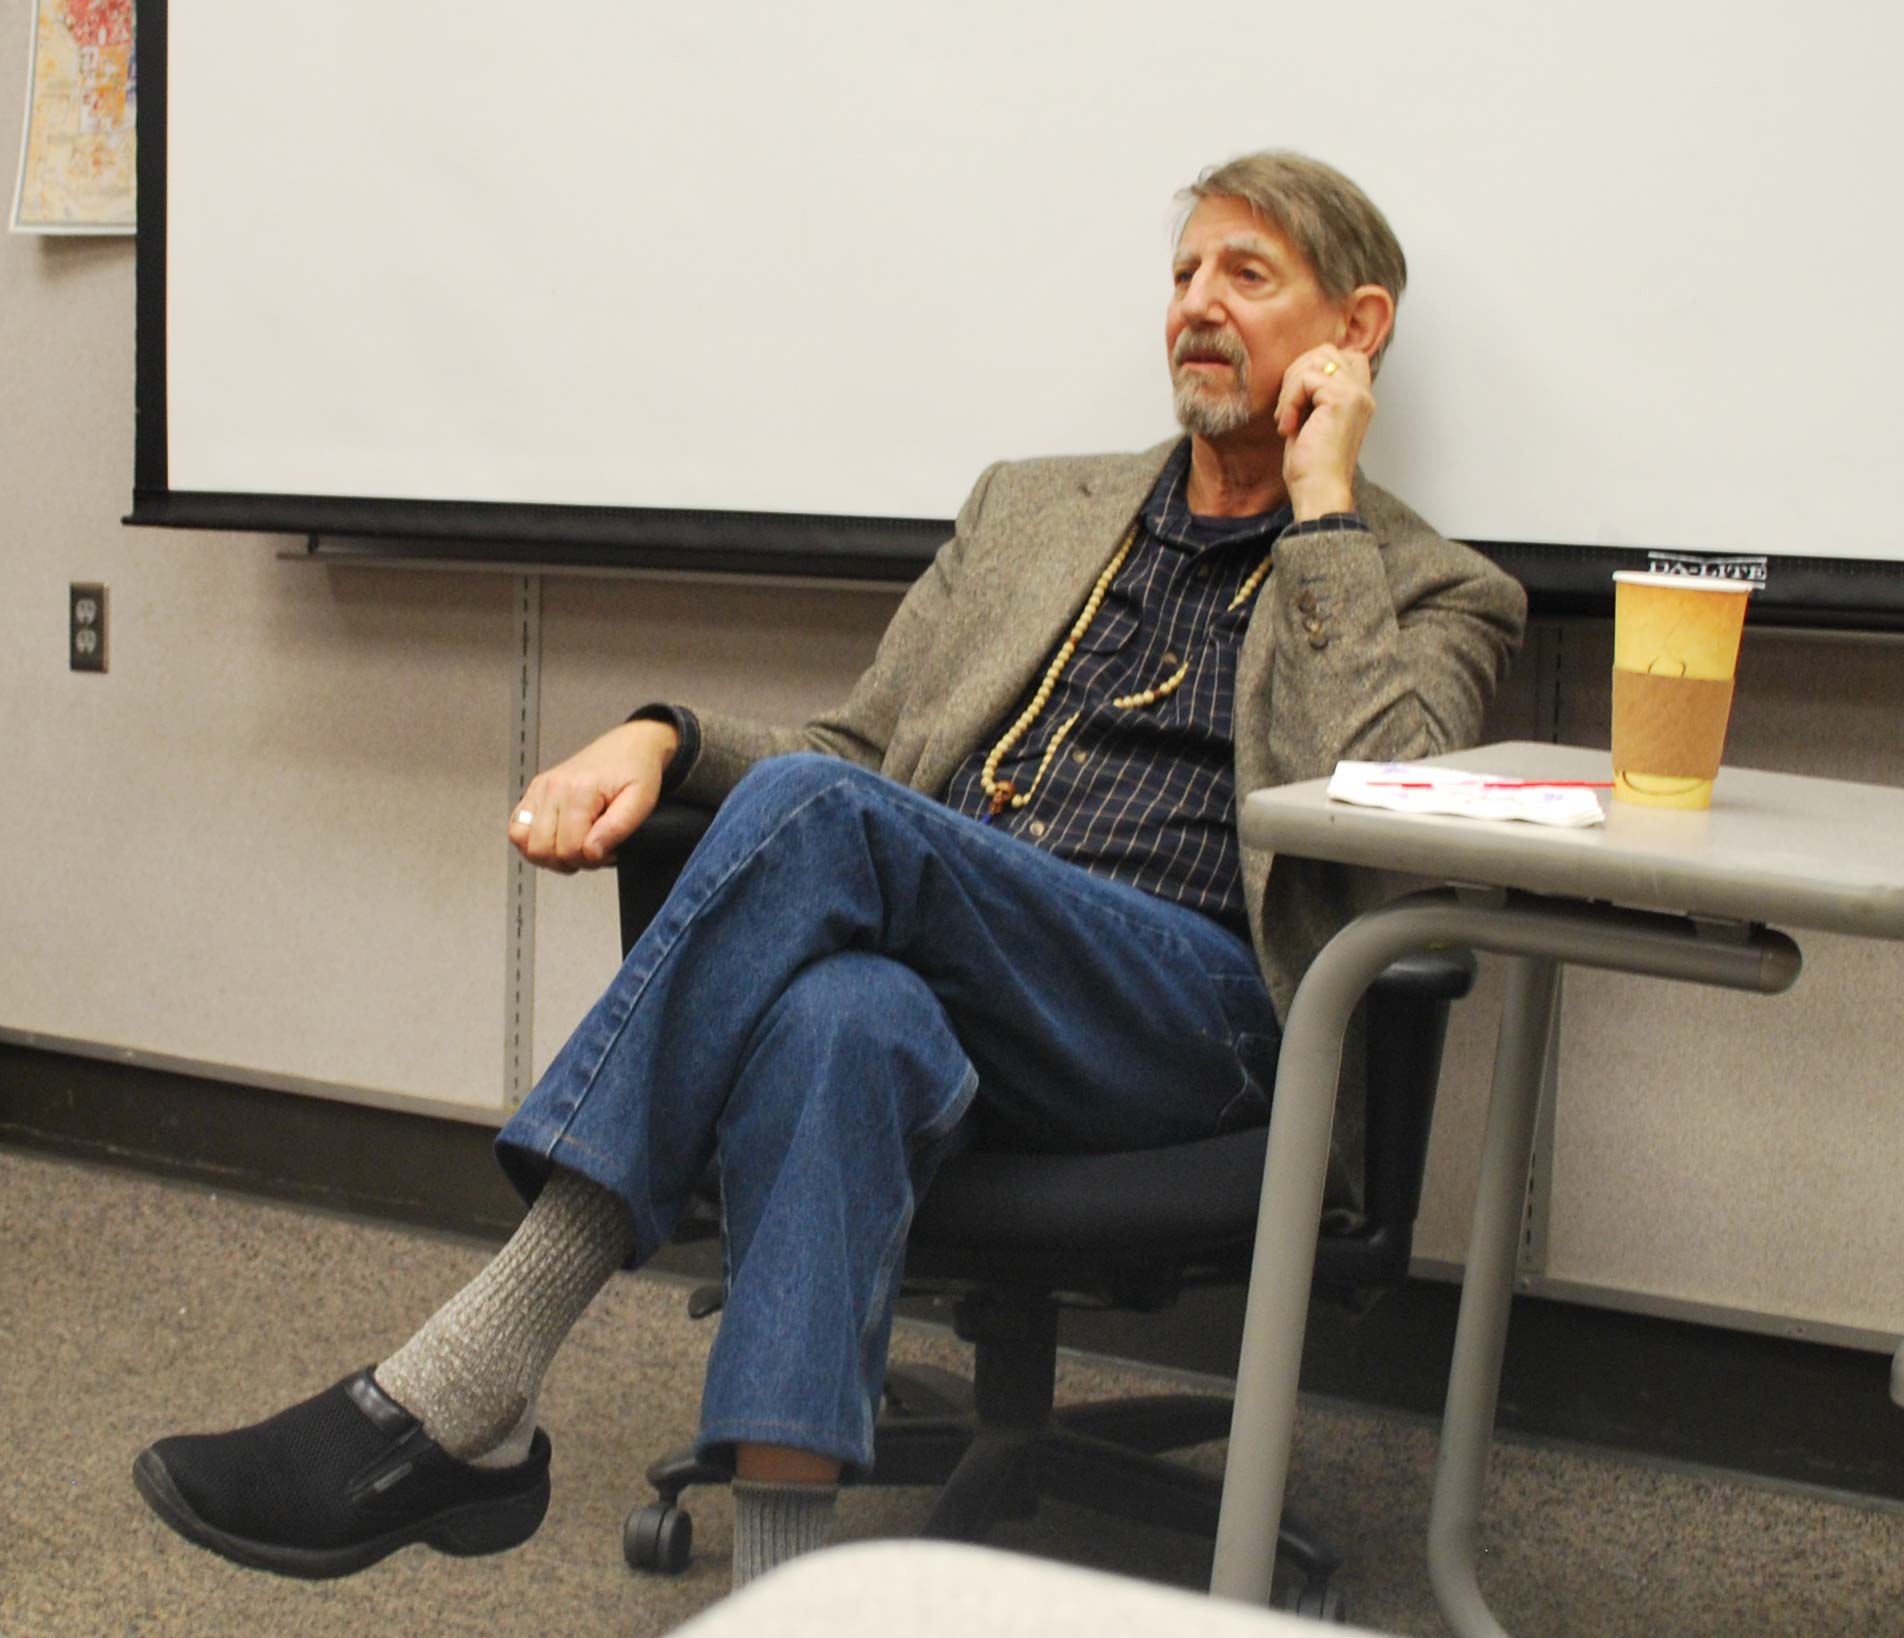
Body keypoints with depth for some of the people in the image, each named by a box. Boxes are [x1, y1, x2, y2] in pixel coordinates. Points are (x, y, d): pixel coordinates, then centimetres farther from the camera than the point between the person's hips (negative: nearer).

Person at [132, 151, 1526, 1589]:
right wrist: (664, 738, 2)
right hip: (937, 991, 3)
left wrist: (1323, 506, -1)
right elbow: (862, 748, 23)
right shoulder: (1033, 508, 28)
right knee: (836, 1022, -37)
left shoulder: (1435, 594, 14)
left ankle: (460, 1396, -33)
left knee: (819, 814, -31)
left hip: (1184, 1016, -3)